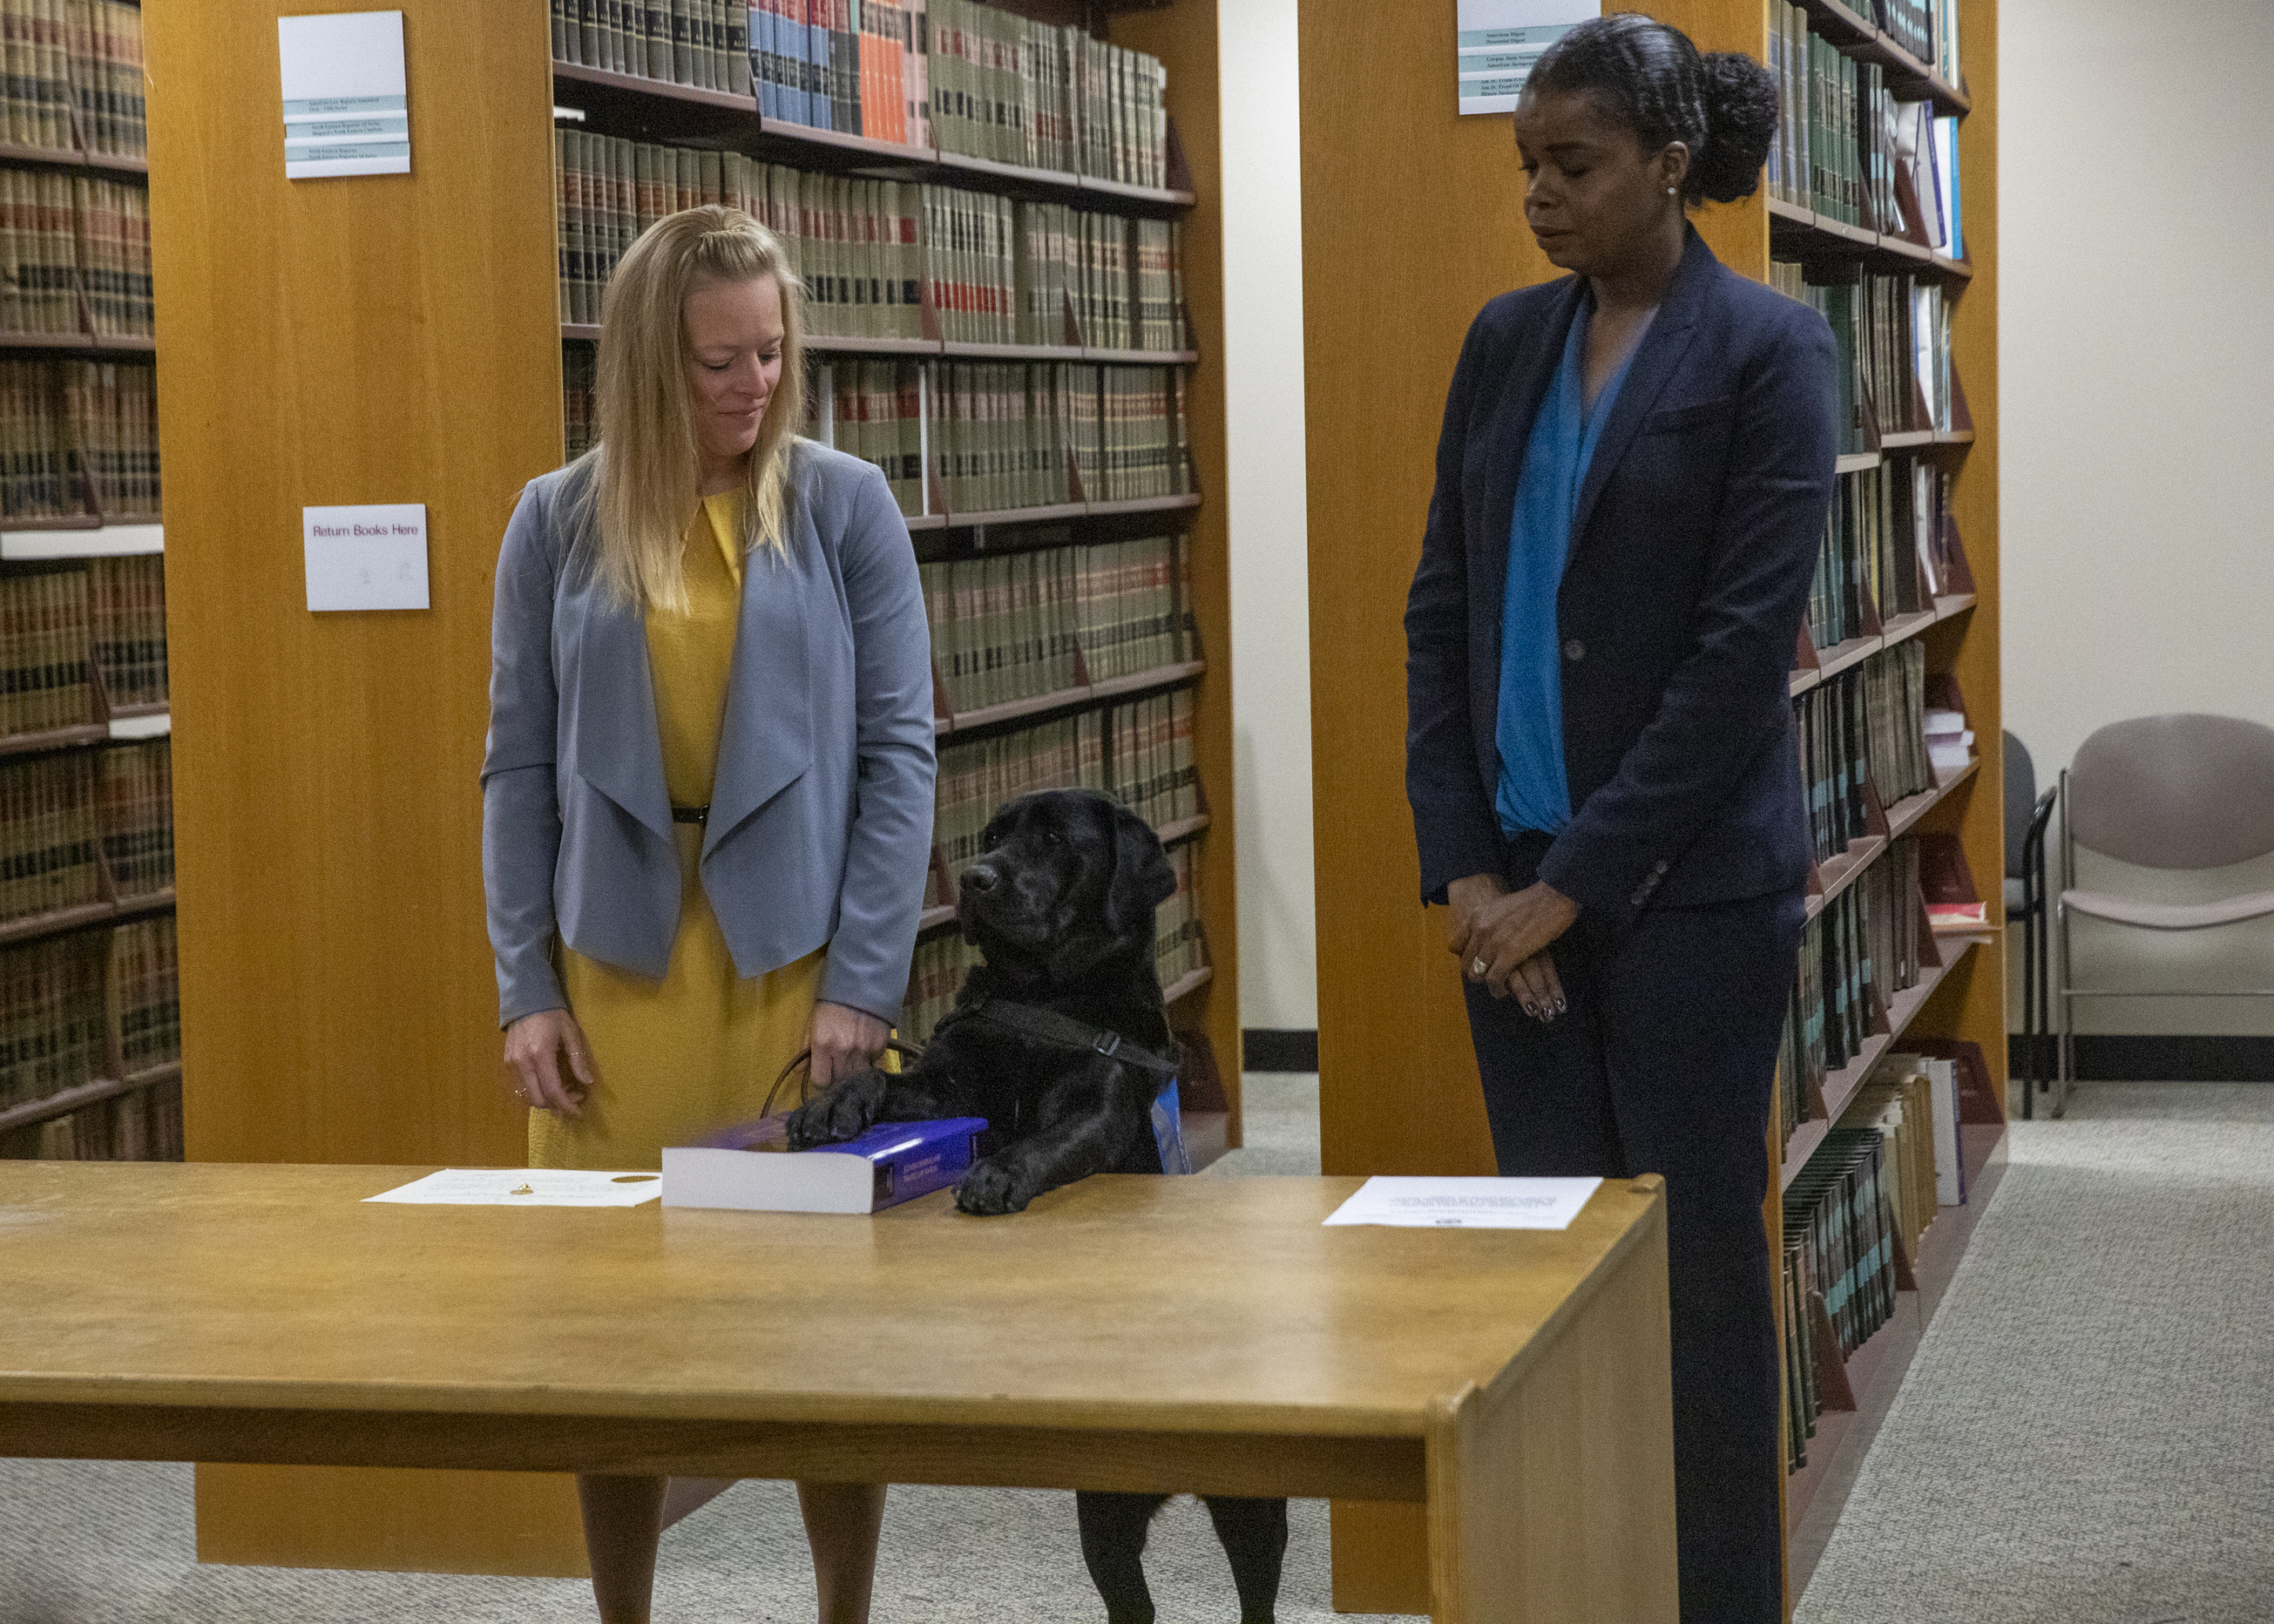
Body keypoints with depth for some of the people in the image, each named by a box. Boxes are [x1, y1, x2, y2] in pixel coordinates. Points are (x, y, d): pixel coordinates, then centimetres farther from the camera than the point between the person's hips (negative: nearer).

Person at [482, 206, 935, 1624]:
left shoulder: (845, 508, 0)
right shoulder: (558, 523, 4)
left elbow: (899, 750, -2)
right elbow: (522, 767, 6)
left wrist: (866, 980, -8)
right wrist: (525, 987, -2)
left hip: (797, 959, -1)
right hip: (617, 962, 1)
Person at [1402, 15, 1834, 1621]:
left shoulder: (1765, 349, -7)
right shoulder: (1506, 342, 10)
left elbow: (1746, 643, -13)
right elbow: (1443, 609, 10)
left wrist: (1578, 881, -13)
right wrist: (1465, 867, -1)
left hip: (1686, 876, -5)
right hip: (1515, 883, 5)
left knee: (1697, 1253, 2)